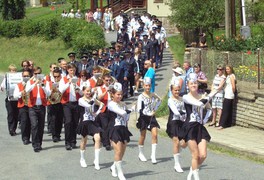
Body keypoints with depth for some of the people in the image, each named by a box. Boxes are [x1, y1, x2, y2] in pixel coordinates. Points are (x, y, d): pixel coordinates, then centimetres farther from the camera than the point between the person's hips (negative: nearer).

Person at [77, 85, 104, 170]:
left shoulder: (93, 99, 6)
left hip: (93, 121, 3)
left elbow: (101, 104, 19)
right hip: (85, 121, -3)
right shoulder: (81, 100, -8)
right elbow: (88, 105, -28)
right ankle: (82, 159, 31)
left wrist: (97, 112, 7)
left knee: (97, 138, -14)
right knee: (84, 140, 12)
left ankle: (96, 160, -9)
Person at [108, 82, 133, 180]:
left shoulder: (123, 104, 11)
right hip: (115, 130, -6)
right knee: (118, 151, -10)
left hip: (124, 129, 6)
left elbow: (127, 116, 14)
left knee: (122, 152, 10)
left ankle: (114, 167, 33)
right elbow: (122, 113, -20)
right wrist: (130, 110, -8)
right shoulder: (111, 104, -9)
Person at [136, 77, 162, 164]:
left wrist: (155, 109, 12)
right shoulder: (141, 97, -10)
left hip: (152, 117, 3)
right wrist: (149, 114, -19)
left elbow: (159, 100, 22)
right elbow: (139, 109, -15)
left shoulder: (153, 95, 3)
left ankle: (153, 155, -6)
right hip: (143, 118, -3)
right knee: (143, 136, 8)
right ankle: (141, 154, 27)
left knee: (155, 134, -10)